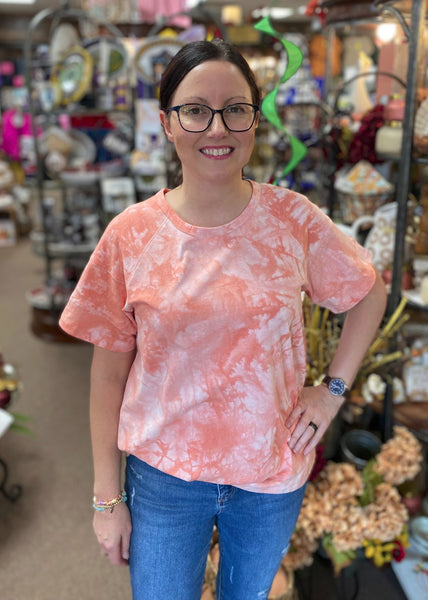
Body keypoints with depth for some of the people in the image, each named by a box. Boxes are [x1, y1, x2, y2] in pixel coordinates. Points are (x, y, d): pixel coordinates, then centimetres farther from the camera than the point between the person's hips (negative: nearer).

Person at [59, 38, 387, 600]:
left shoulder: (293, 218, -10)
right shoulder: (131, 235, -12)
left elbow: (370, 294, 6)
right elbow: (108, 373, -6)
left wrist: (333, 388, -2)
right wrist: (107, 497, -2)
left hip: (273, 476, 1)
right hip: (163, 476, -1)